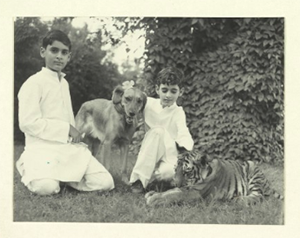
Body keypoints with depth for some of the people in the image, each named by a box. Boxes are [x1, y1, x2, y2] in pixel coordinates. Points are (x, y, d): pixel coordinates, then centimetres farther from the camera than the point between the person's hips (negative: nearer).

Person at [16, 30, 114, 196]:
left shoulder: (64, 83, 18)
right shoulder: (34, 83, -7)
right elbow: (28, 123, -17)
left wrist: (74, 135, 2)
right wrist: (66, 129, -16)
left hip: (70, 148, 6)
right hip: (43, 147, -6)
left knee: (106, 183, -11)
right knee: (46, 187, -34)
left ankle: (63, 175, 9)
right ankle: (28, 169, 1)